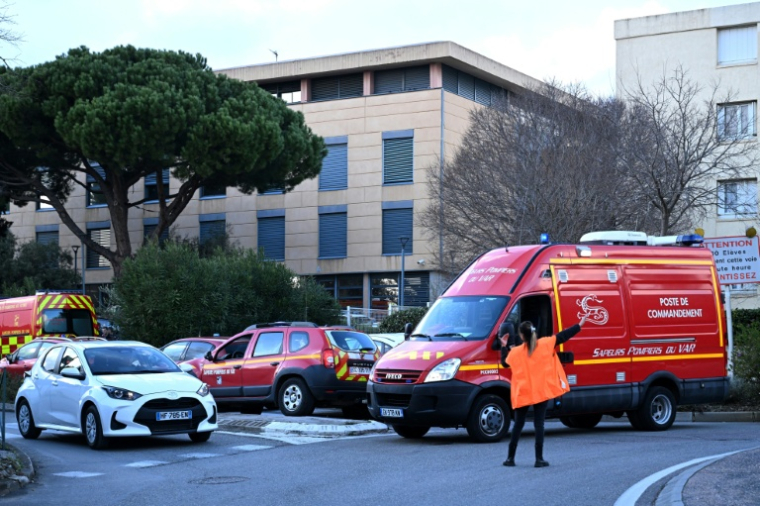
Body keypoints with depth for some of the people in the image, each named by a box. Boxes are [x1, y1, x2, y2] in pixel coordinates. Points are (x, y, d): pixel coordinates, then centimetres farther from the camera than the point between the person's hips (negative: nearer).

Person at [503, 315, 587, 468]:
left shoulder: (515, 352, -6)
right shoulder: (545, 344, -6)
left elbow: (506, 363, 8)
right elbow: (562, 336, -1)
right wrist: (579, 325, 8)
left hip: (522, 394, 0)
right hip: (541, 392, 0)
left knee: (518, 425, 9)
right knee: (539, 425, 1)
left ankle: (510, 458, 9)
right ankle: (539, 459, -3)